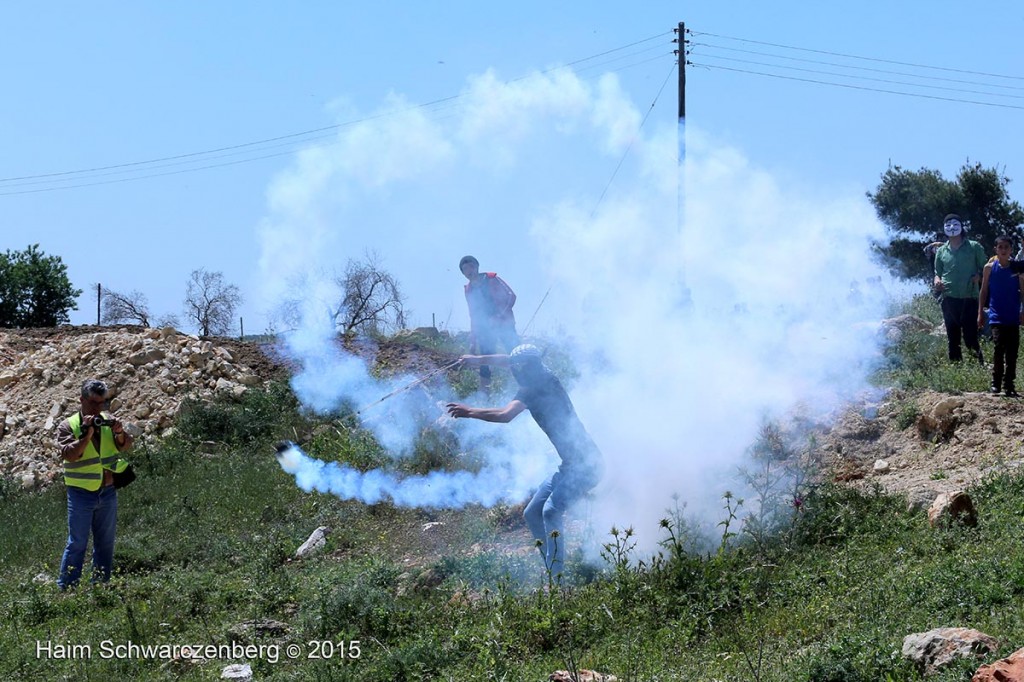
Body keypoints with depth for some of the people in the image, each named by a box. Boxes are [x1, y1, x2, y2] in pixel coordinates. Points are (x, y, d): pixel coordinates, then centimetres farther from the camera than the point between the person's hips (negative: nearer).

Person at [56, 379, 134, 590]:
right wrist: (87, 435, -26)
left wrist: (120, 433, -22)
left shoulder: (109, 421, 5)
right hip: (81, 493, -4)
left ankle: (101, 586, 21)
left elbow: (125, 445, -2)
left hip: (108, 492, 4)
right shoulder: (68, 426, -5)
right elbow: (69, 454, -17)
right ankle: (65, 588, -1)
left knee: (106, 543, 11)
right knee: (77, 543, -5)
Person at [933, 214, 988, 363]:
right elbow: (938, 273, 20)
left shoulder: (974, 247, 4)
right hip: (949, 299, 4)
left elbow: (984, 269, 8)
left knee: (970, 337, -9)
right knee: (952, 339, 7)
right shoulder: (941, 251, 13)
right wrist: (937, 281, -2)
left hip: (969, 299, -4)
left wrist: (978, 277, -13)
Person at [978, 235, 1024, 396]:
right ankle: (996, 382, -6)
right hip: (997, 316, -2)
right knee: (999, 347, -14)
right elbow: (984, 291, 6)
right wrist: (980, 313, 5)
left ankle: (1009, 384, 10)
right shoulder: (990, 267, 1)